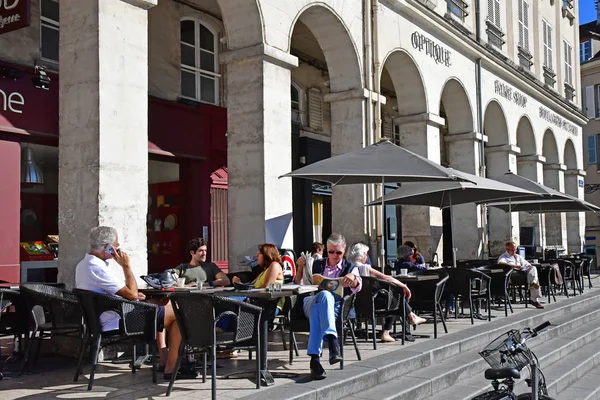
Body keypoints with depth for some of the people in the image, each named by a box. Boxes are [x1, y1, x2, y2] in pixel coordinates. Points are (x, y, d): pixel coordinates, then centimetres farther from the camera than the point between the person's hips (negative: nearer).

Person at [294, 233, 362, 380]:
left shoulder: (350, 268, 18)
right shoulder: (317, 264, 23)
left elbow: (357, 288, -5)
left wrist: (353, 278, -30)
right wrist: (300, 267, -3)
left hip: (335, 306, -1)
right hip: (310, 301, 1)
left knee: (317, 310, -39)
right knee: (324, 295, -38)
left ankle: (315, 357, -52)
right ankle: (332, 341, -54)